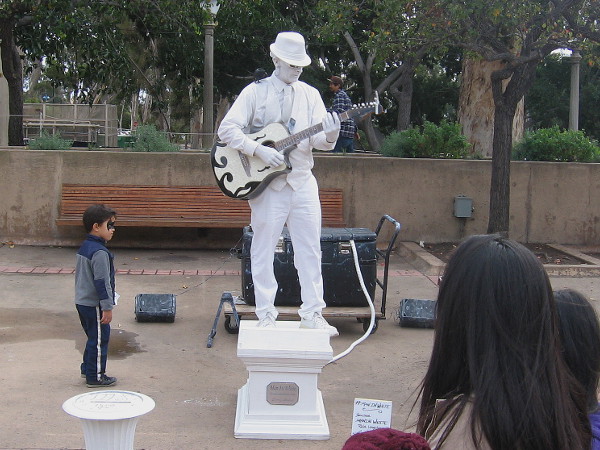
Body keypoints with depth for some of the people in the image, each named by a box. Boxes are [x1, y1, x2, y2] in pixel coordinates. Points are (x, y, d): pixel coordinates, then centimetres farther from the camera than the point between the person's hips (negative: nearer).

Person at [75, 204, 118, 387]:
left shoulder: (84, 247, 9)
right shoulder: (100, 253, -22)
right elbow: (102, 282, -23)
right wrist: (107, 307, -17)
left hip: (82, 302, 10)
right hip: (95, 305, -10)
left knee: (94, 337, 21)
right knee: (99, 339, 1)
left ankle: (88, 368, 32)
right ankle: (96, 377, 9)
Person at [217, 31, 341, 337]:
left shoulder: (310, 94, 8)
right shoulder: (255, 92, -2)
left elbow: (318, 140, 0)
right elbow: (227, 129, -9)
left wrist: (329, 135, -23)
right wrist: (259, 151, -21)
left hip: (303, 181, 3)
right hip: (266, 183, -3)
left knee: (310, 249, 5)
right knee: (263, 251, 4)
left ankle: (312, 313, 15)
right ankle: (266, 316, 14)